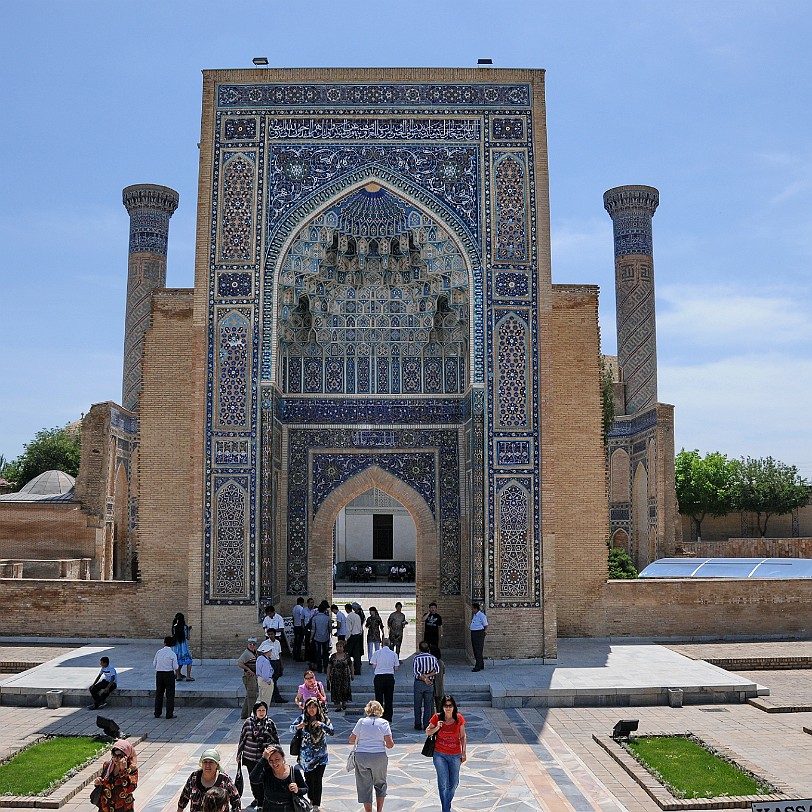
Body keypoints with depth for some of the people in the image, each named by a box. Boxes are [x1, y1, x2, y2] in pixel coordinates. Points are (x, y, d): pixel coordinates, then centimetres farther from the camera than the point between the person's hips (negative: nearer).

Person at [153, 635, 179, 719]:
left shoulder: (159, 652, 1)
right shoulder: (172, 654, -9)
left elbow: (154, 665, 6)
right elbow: (175, 667, -11)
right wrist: (176, 672, 10)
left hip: (159, 673, 4)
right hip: (169, 674, -4)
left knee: (159, 693, 15)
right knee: (170, 694, 4)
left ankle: (157, 713, 20)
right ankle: (169, 714, 3)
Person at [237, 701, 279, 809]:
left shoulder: (270, 723, -2)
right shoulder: (248, 722, -1)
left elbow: (276, 740, 4)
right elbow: (242, 738, 6)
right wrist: (239, 754, 9)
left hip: (264, 758, -2)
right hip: (250, 757, 2)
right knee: (253, 779, 14)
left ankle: (261, 803, 5)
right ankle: (256, 798, 36)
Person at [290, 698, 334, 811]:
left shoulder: (323, 718, -7)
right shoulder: (302, 717, -4)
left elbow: (332, 731, -14)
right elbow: (291, 728, -6)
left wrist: (321, 725, -30)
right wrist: (298, 726, -28)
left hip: (320, 755, -2)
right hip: (306, 754, 2)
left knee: (317, 779, -6)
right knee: (308, 778, 11)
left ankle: (316, 805, 1)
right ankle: (311, 799, 33)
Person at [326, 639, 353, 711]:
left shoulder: (347, 656, 2)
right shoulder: (333, 656, 2)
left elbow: (351, 666, 10)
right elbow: (329, 667, 4)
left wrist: (352, 674, 11)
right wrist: (328, 677, 0)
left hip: (345, 676, 0)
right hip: (335, 677, 0)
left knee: (345, 690, -3)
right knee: (336, 691, -2)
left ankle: (344, 703, 21)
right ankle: (338, 706, 5)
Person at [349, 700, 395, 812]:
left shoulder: (361, 721, 2)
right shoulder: (384, 723, -1)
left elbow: (351, 740, 2)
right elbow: (390, 744, -8)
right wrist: (389, 745, 15)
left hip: (361, 756, 0)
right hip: (379, 756, 0)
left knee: (364, 786, 10)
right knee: (380, 784, 20)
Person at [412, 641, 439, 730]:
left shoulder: (417, 658, -8)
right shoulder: (433, 658, -1)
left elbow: (416, 672, -13)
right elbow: (436, 670, -6)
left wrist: (424, 678, -9)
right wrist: (427, 675, -10)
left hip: (419, 683, -2)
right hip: (430, 684, 2)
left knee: (418, 705, 8)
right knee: (428, 705, 8)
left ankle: (418, 724, 9)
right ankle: (427, 725, 7)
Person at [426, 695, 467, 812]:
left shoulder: (459, 718, -5)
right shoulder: (437, 717, -8)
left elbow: (462, 736, 5)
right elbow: (427, 732, 3)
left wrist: (463, 753, 3)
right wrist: (436, 728, -16)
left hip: (455, 755, 2)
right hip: (440, 754, -2)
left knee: (454, 783, 13)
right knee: (443, 783, -8)